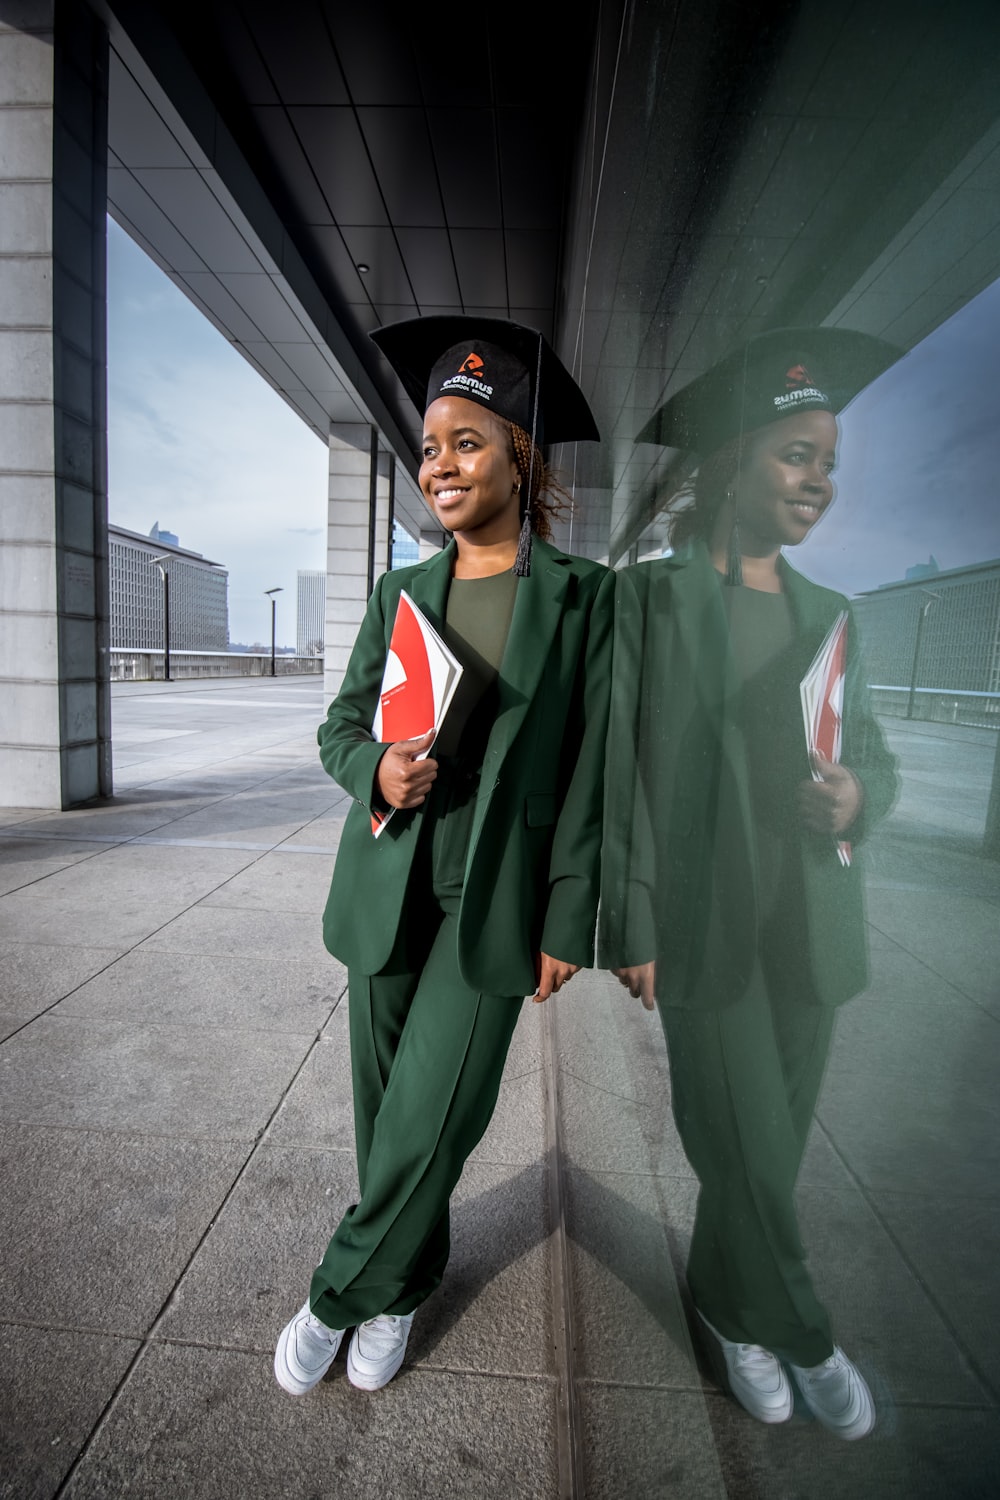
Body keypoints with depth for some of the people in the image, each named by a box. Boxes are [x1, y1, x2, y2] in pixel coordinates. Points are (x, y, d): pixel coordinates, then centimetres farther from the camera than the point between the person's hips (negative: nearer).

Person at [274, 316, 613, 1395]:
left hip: (493, 894, -3)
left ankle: (342, 1292, 30)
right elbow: (338, 727, 11)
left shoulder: (582, 594, -2)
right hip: (389, 884, 4)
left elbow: (587, 767, -4)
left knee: (431, 1119, 0)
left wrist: (568, 920, -5)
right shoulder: (400, 594, 7)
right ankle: (405, 1287, 42)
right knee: (385, 1106, 15)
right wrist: (376, 771, -13)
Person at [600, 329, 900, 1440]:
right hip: (705, 922, -5)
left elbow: (871, 755, 16)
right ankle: (797, 1335, 36)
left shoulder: (827, 612, 11)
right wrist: (632, 926, -10)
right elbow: (622, 767, -8)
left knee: (773, 1138, 16)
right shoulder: (650, 596, -4)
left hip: (808, 923, 5)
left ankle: (729, 1308, 43)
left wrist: (860, 793, -9)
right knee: (749, 1147, 5)